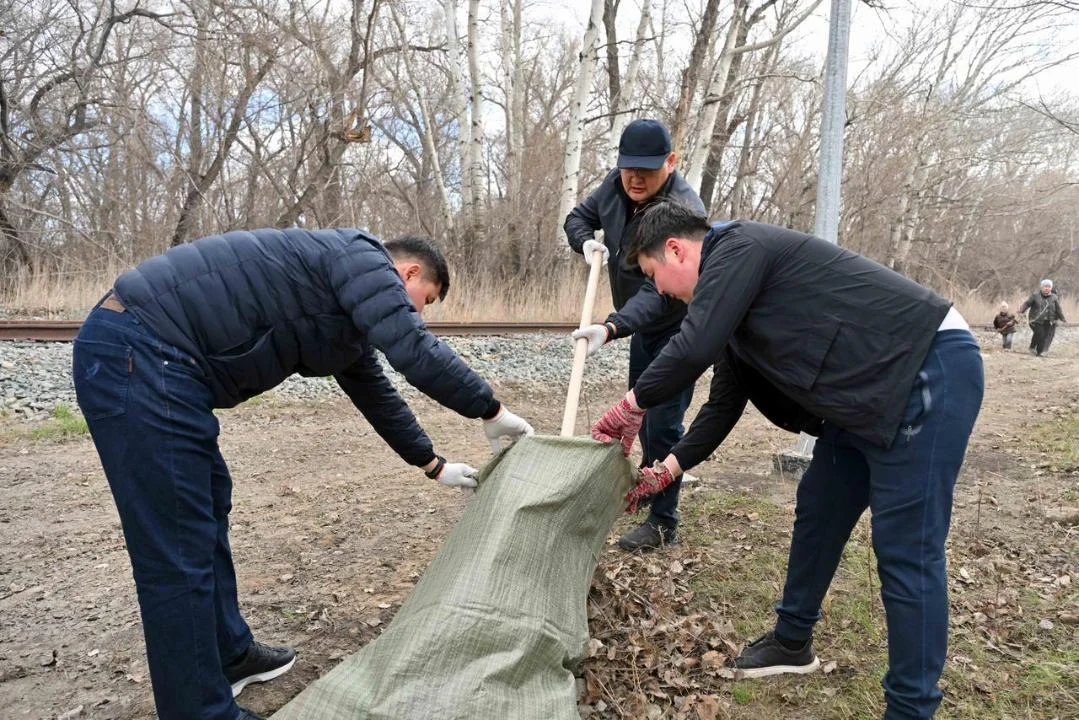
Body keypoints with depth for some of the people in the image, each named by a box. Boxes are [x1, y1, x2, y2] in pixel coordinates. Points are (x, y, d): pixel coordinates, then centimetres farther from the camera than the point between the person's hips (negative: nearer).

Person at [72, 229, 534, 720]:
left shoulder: (350, 308, 21)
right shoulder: (361, 259, -7)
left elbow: (376, 393, 29)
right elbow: (415, 352, -20)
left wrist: (434, 465, 33)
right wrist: (491, 411, -7)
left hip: (160, 361, 11)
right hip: (138, 356, -11)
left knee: (209, 504, 21)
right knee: (179, 552, -6)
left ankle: (229, 655, 37)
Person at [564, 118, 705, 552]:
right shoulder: (616, 184, -8)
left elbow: (661, 292, -41)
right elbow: (579, 217, 9)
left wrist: (611, 329, -54)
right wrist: (586, 241, -14)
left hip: (680, 326, -8)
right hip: (643, 322, 8)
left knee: (663, 421, -9)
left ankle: (664, 523, 2)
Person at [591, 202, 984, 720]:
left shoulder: (737, 247, -14)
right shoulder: (733, 297, 15)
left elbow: (693, 349, -26)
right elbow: (724, 403, 17)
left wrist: (631, 406, -10)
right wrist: (664, 471, 14)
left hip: (930, 373, -10)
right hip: (870, 397, 10)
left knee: (905, 550, -5)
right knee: (818, 512, 16)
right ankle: (792, 642, 34)